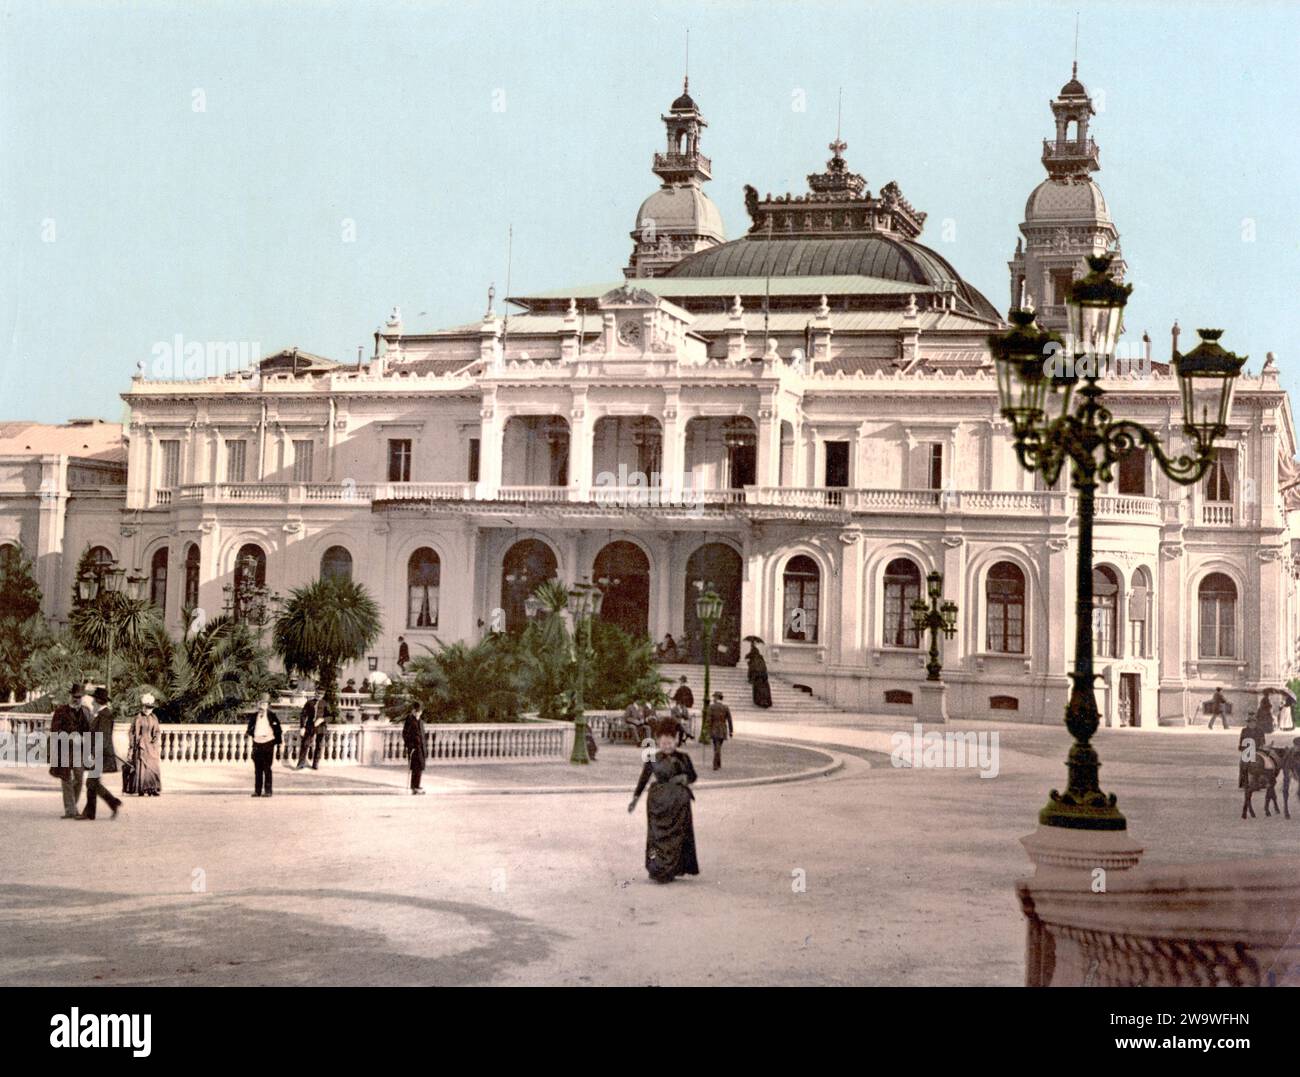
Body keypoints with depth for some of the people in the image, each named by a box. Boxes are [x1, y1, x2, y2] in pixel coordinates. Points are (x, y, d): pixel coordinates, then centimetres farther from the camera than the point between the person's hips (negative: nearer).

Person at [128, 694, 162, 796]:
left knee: (154, 767, -1)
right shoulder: (138, 718, -2)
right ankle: (141, 790, 1)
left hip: (152, 746, 4)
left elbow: (158, 731, 13)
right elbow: (133, 733, -1)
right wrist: (132, 747, -4)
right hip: (141, 746, -4)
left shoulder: (154, 718, 9)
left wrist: (157, 737, -10)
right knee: (141, 767, -5)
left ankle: (153, 789, 5)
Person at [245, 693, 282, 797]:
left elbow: (278, 730, 2)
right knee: (257, 769, 5)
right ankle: (257, 790, 10)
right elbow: (250, 730, 15)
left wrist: (278, 742, -2)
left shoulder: (271, 716, 0)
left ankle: (267, 791, 0)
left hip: (268, 743, -3)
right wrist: (253, 734, -5)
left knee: (267, 768, -3)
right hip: (257, 744, 3)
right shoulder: (254, 716, 9)